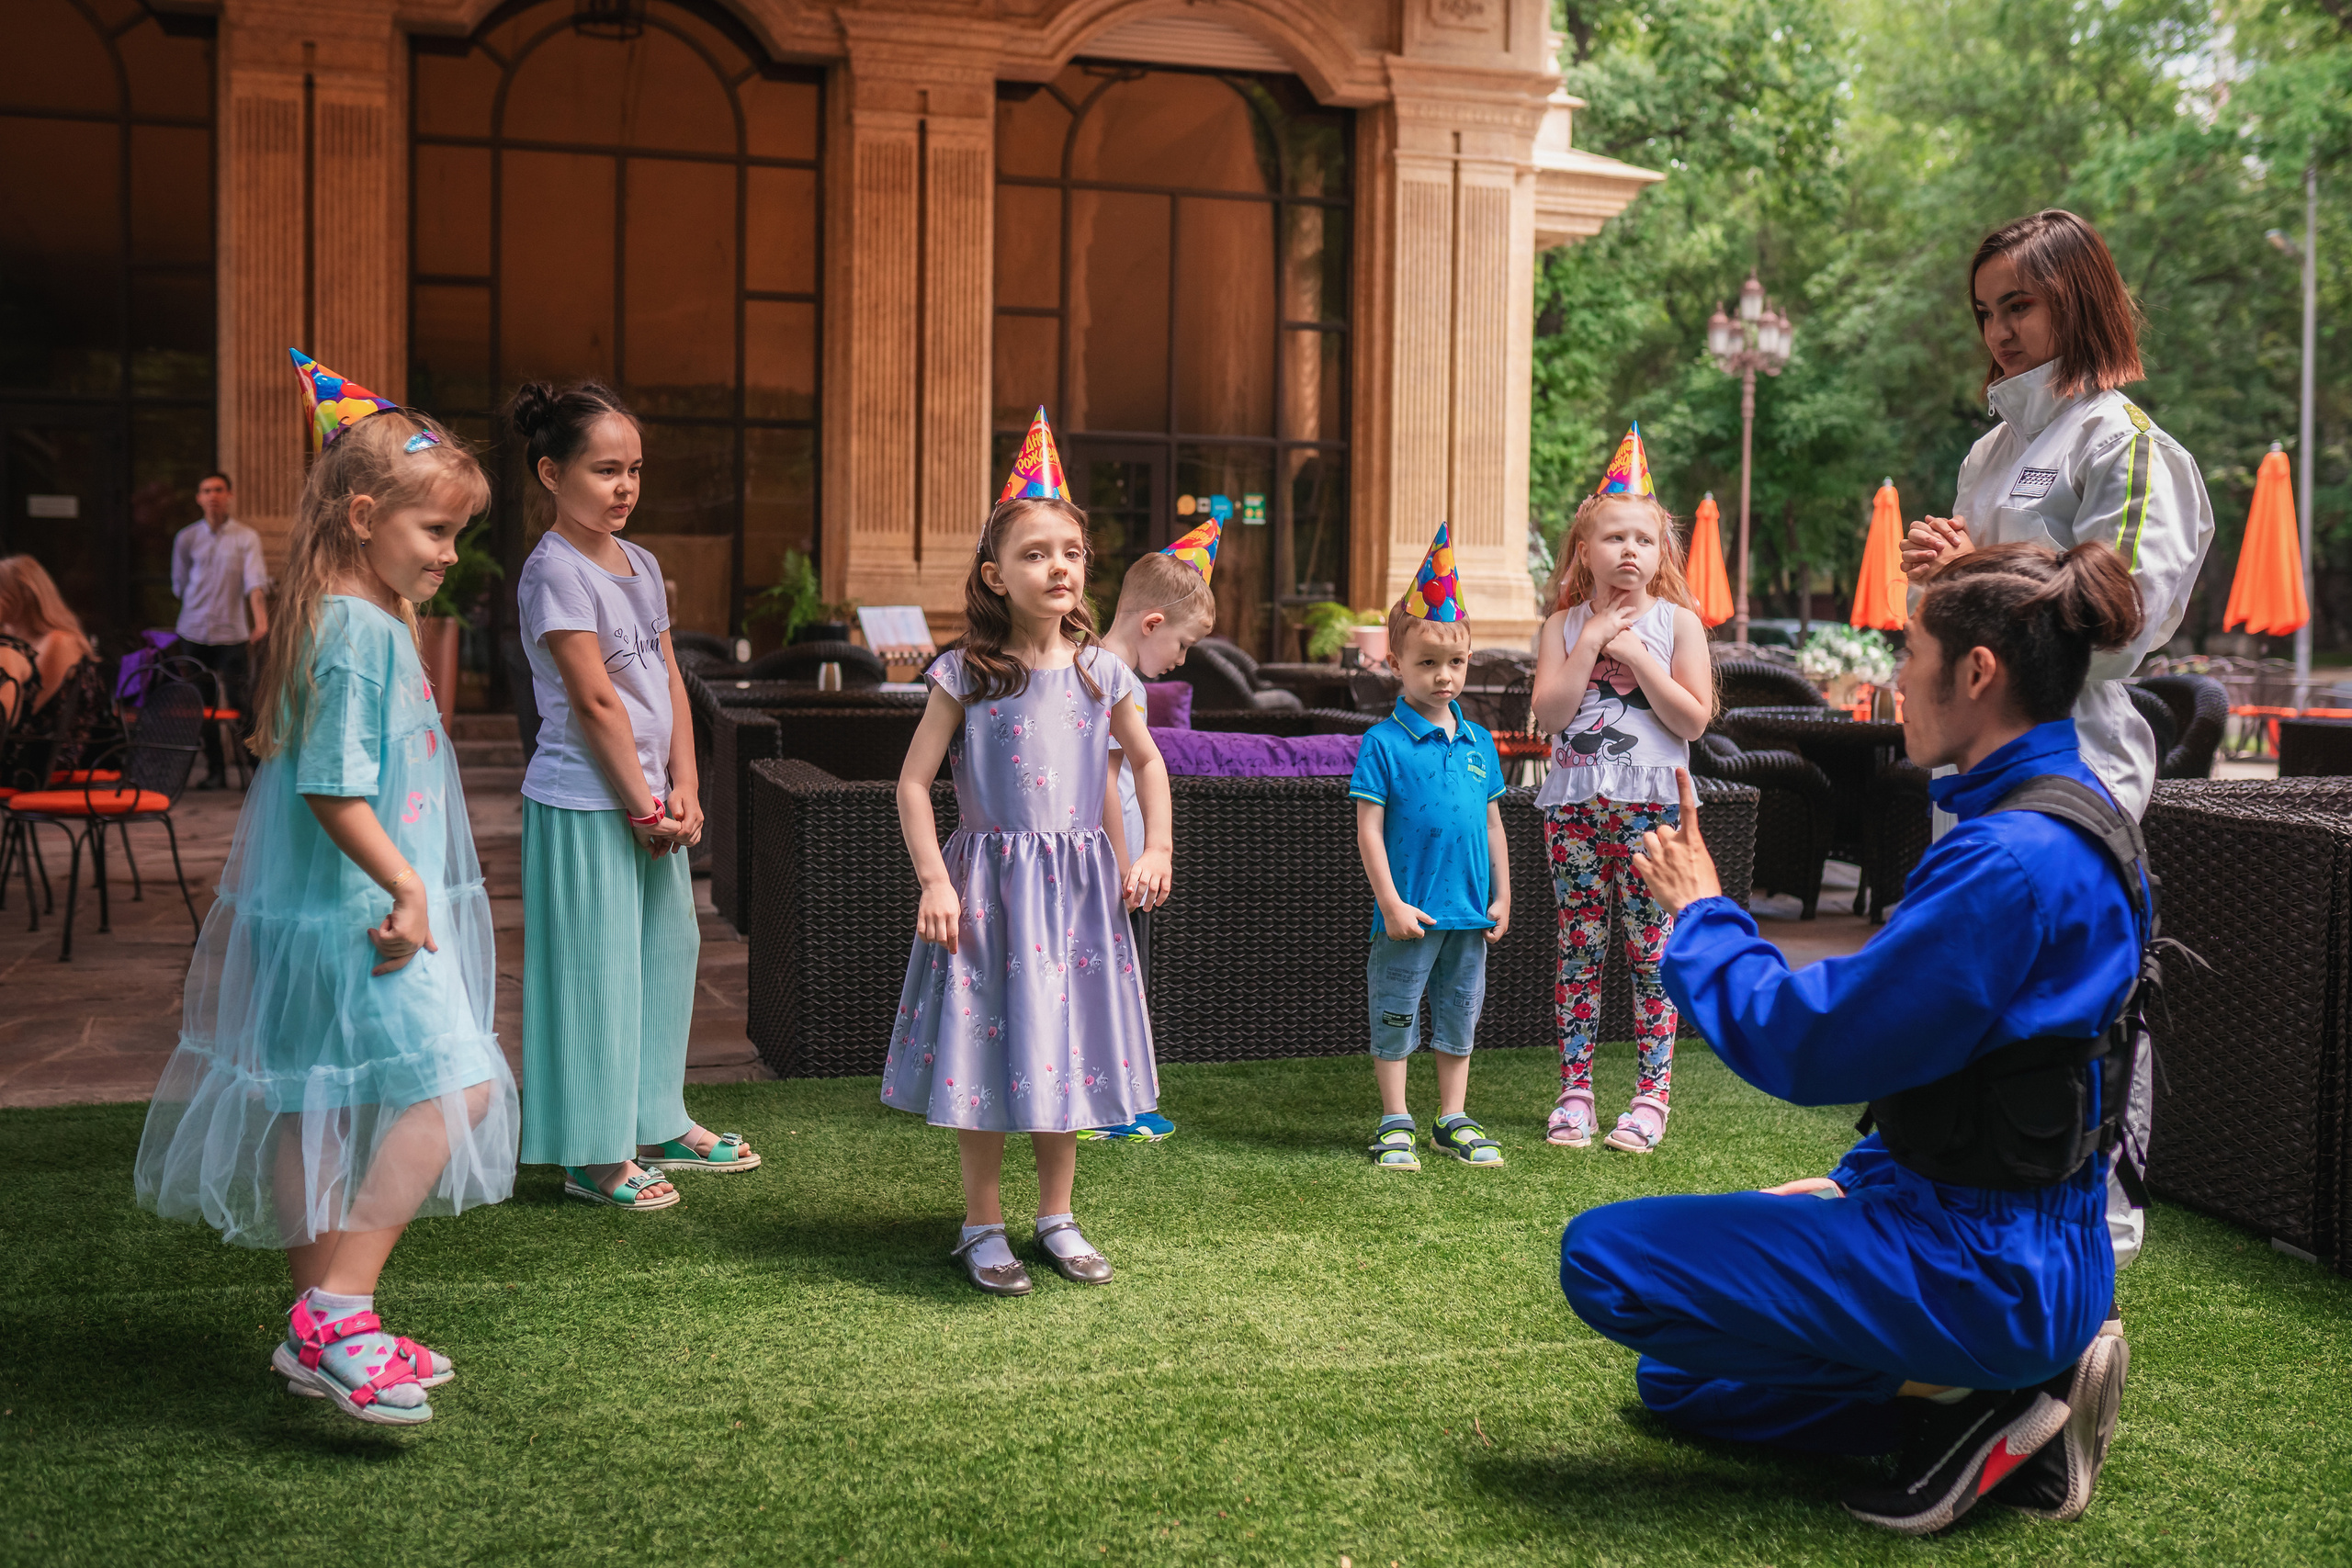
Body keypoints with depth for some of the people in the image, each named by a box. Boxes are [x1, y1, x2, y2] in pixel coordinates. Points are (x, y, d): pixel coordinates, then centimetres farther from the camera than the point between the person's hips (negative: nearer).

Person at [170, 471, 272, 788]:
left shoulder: (246, 537, -1)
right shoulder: (186, 538, 8)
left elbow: (255, 580, -15)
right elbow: (180, 584, 18)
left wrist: (261, 620, -28)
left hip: (231, 633, -3)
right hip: (194, 632, 3)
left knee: (239, 702, -6)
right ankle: (215, 770, 13)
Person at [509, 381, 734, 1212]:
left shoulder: (641, 564, 11)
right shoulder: (555, 569, -14)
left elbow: (669, 682, 10)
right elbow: (595, 701, -17)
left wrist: (684, 789, 0)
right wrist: (645, 805, -14)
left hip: (649, 799, 9)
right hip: (586, 802, -9)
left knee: (665, 952, 17)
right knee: (596, 972, -1)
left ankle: (658, 1123, 32)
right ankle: (595, 1154, 11)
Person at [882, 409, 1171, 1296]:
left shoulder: (1099, 673, 2)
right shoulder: (966, 674, -7)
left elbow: (1147, 761, 16)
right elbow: (913, 781, -4)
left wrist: (1155, 851, 6)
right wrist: (934, 882, -11)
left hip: (1076, 885, 3)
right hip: (987, 879, -3)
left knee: (1067, 1048, 10)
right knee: (984, 1048, 3)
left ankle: (1057, 1218, 26)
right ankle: (982, 1226, 18)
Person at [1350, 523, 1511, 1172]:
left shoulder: (1479, 741, 7)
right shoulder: (1384, 742, -8)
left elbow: (1492, 823, 13)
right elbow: (1368, 828, -10)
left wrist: (1501, 898, 11)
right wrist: (1391, 903, -13)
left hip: (1470, 911, 5)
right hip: (1409, 911, -5)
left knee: (1459, 1016, 14)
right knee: (1395, 1016, 4)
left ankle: (1454, 1119, 25)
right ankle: (1395, 1124, 15)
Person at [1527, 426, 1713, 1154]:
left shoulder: (1677, 622, 2)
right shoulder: (1564, 625, 7)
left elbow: (1694, 718, -7)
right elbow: (1549, 714, -6)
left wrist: (1636, 654, -11)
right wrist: (1592, 641, -10)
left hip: (1651, 804, -1)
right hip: (1574, 805, 2)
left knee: (1651, 952, 1)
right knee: (1579, 950, 5)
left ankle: (1652, 1095, 9)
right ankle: (1574, 1092, 12)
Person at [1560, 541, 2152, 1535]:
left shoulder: (2014, 859, -26)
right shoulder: (2063, 818, 8)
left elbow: (1805, 1043, -22)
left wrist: (1701, 914, -6)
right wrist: (1851, 1188, 19)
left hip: (1987, 1265, -10)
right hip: (2017, 1237, 10)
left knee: (1602, 1259, -14)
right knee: (1676, 1381, 18)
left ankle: (1960, 1397, -6)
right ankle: (2005, 1389, 8)